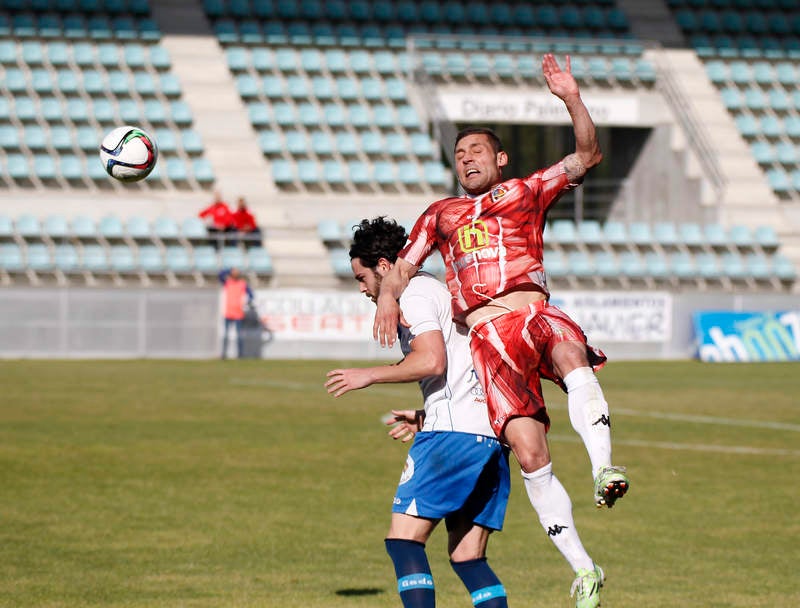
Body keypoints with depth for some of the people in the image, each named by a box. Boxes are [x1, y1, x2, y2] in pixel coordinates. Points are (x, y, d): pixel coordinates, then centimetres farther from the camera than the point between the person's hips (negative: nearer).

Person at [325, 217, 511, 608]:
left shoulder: (413, 293, -1)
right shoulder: (438, 290, 28)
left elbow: (432, 361, -15)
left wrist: (369, 376, -5)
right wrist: (426, 418, 28)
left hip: (455, 430, -10)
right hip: (491, 432, 10)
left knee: (404, 537, -9)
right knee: (467, 556, 9)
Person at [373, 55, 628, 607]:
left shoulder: (526, 192, 23)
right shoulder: (441, 214, 31)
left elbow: (587, 155, 13)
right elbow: (405, 265, 29)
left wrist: (572, 99, -1)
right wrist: (389, 293, 6)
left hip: (534, 315, -2)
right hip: (487, 339, 2)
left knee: (571, 356, -40)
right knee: (529, 452, -15)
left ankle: (605, 468, -57)